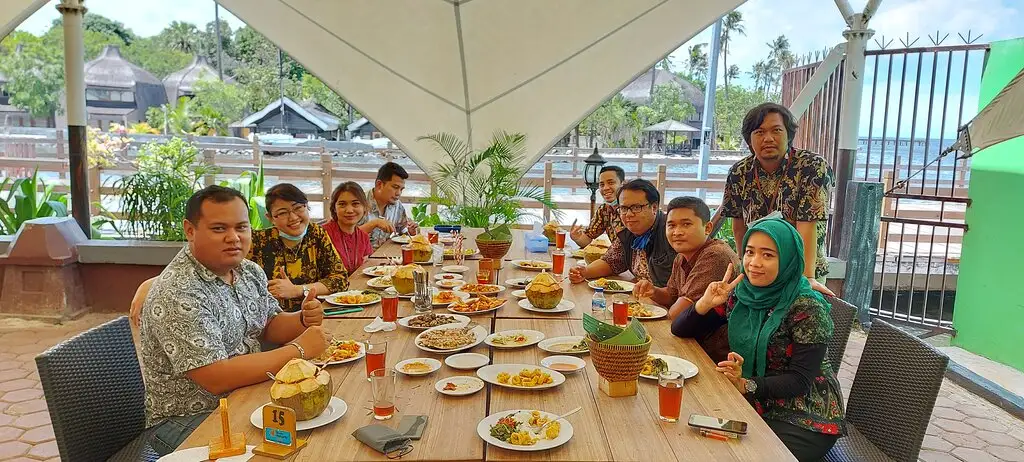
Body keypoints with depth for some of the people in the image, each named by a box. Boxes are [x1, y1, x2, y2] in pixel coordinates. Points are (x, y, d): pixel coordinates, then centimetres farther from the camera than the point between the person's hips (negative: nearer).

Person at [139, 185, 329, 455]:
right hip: (189, 420, -8)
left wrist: (302, 321, -7)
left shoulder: (250, 271, 2)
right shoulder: (177, 294, -24)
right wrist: (298, 350, -22)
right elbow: (217, 379, -29)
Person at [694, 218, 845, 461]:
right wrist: (705, 303, -17)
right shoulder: (740, 293, -1)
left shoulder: (807, 309, -16)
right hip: (754, 405, 5)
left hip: (806, 420, -4)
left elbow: (800, 380, -18)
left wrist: (747, 385, -31)